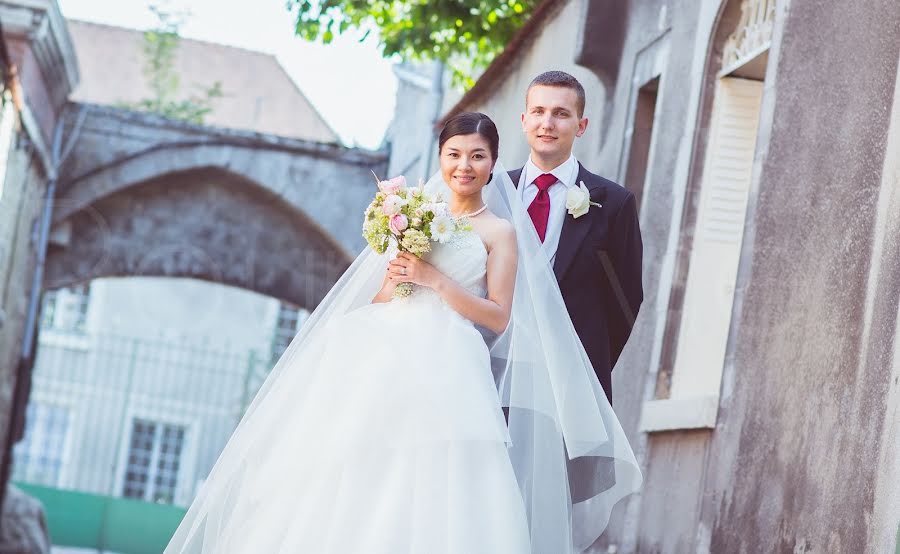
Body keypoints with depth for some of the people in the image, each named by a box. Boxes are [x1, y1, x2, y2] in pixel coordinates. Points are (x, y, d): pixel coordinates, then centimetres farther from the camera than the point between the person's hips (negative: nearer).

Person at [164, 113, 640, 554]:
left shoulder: (500, 231, 7)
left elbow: (498, 317, -2)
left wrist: (435, 279, -11)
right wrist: (391, 281, -1)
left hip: (444, 368, -4)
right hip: (382, 360, 4)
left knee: (427, 490, -18)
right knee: (345, 484, -6)